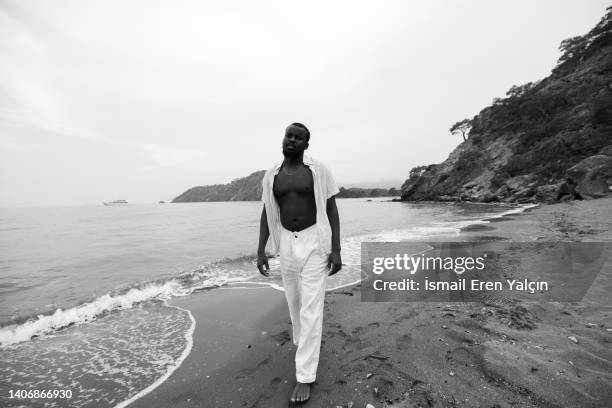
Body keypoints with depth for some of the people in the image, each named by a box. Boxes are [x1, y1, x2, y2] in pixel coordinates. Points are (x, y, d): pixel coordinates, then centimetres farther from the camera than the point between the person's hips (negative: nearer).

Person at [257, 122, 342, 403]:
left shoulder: (320, 171, -6)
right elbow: (267, 214, 7)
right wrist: (260, 250, 0)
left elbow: (332, 210, -5)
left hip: (315, 243, -4)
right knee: (295, 301, 19)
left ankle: (304, 376, 12)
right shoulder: (271, 176, 4)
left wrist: (336, 250, -11)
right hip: (287, 244, 4)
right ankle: (303, 344, 48)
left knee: (311, 309, -3)